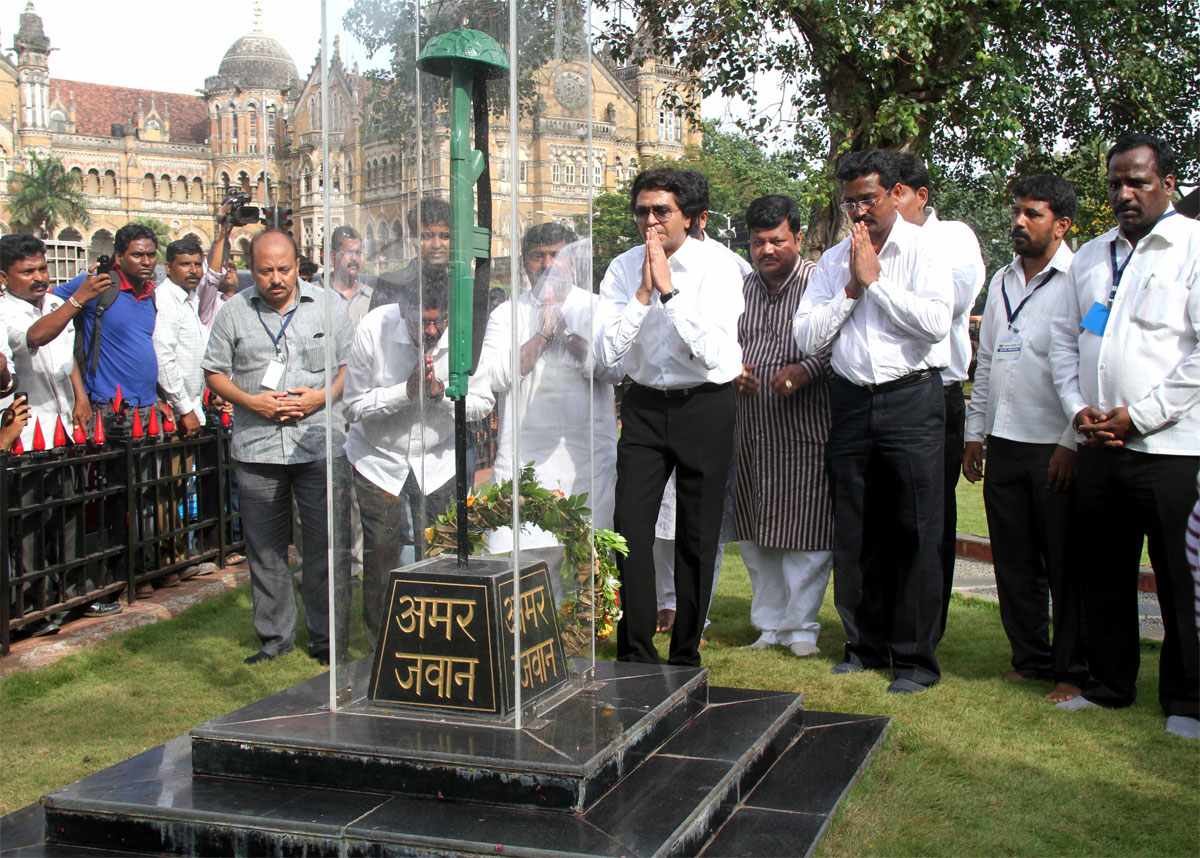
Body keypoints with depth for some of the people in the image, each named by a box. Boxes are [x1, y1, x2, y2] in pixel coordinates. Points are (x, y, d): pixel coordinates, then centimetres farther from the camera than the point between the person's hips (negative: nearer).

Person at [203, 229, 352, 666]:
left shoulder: (327, 306, 5)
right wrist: (251, 402, -7)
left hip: (321, 445, -1)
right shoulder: (234, 311, 7)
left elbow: (350, 365, 6)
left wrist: (320, 397, -10)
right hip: (256, 447, 2)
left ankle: (328, 638, 13)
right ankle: (274, 635, 22)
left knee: (326, 544, 1)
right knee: (265, 548, 9)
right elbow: (215, 372, 9)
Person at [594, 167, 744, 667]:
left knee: (697, 536, 5)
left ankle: (686, 655, 20)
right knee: (630, 527, -5)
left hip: (705, 405, -2)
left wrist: (669, 289, -23)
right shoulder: (623, 269, -2)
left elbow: (714, 351, -21)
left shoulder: (718, 268, -9)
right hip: (644, 406, 2)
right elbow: (604, 353, -10)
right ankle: (634, 654, 8)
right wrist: (643, 294, -18)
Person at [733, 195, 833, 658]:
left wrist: (806, 369, -21)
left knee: (805, 535, -2)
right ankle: (770, 624, 22)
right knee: (755, 535, 10)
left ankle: (802, 626, 12)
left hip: (806, 432, -5)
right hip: (752, 431, 5)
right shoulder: (742, 289, 13)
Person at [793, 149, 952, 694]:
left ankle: (915, 658, 8)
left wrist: (876, 280, -10)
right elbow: (807, 336, 6)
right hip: (851, 399, 4)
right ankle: (865, 644, 21)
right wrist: (851, 290, -4)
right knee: (853, 532, 8)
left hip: (911, 399, -4)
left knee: (914, 534, -2)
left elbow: (936, 321, -14)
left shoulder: (922, 248, 1)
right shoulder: (834, 260, 13)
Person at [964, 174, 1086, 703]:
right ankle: (1030, 660, 23)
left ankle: (1072, 671, 12)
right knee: (1014, 561, 11)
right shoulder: (1001, 282, 16)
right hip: (1004, 443, 6)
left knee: (1065, 564, 1)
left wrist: (1072, 443, -13)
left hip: (1054, 447, -6)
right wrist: (974, 432, 16)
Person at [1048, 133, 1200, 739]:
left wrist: (1138, 414, -13)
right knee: (1103, 573, 14)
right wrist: (1078, 409, 2)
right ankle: (1109, 685, 28)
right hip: (1099, 445, 6)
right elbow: (1063, 340, 18)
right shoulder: (1089, 257, 17)